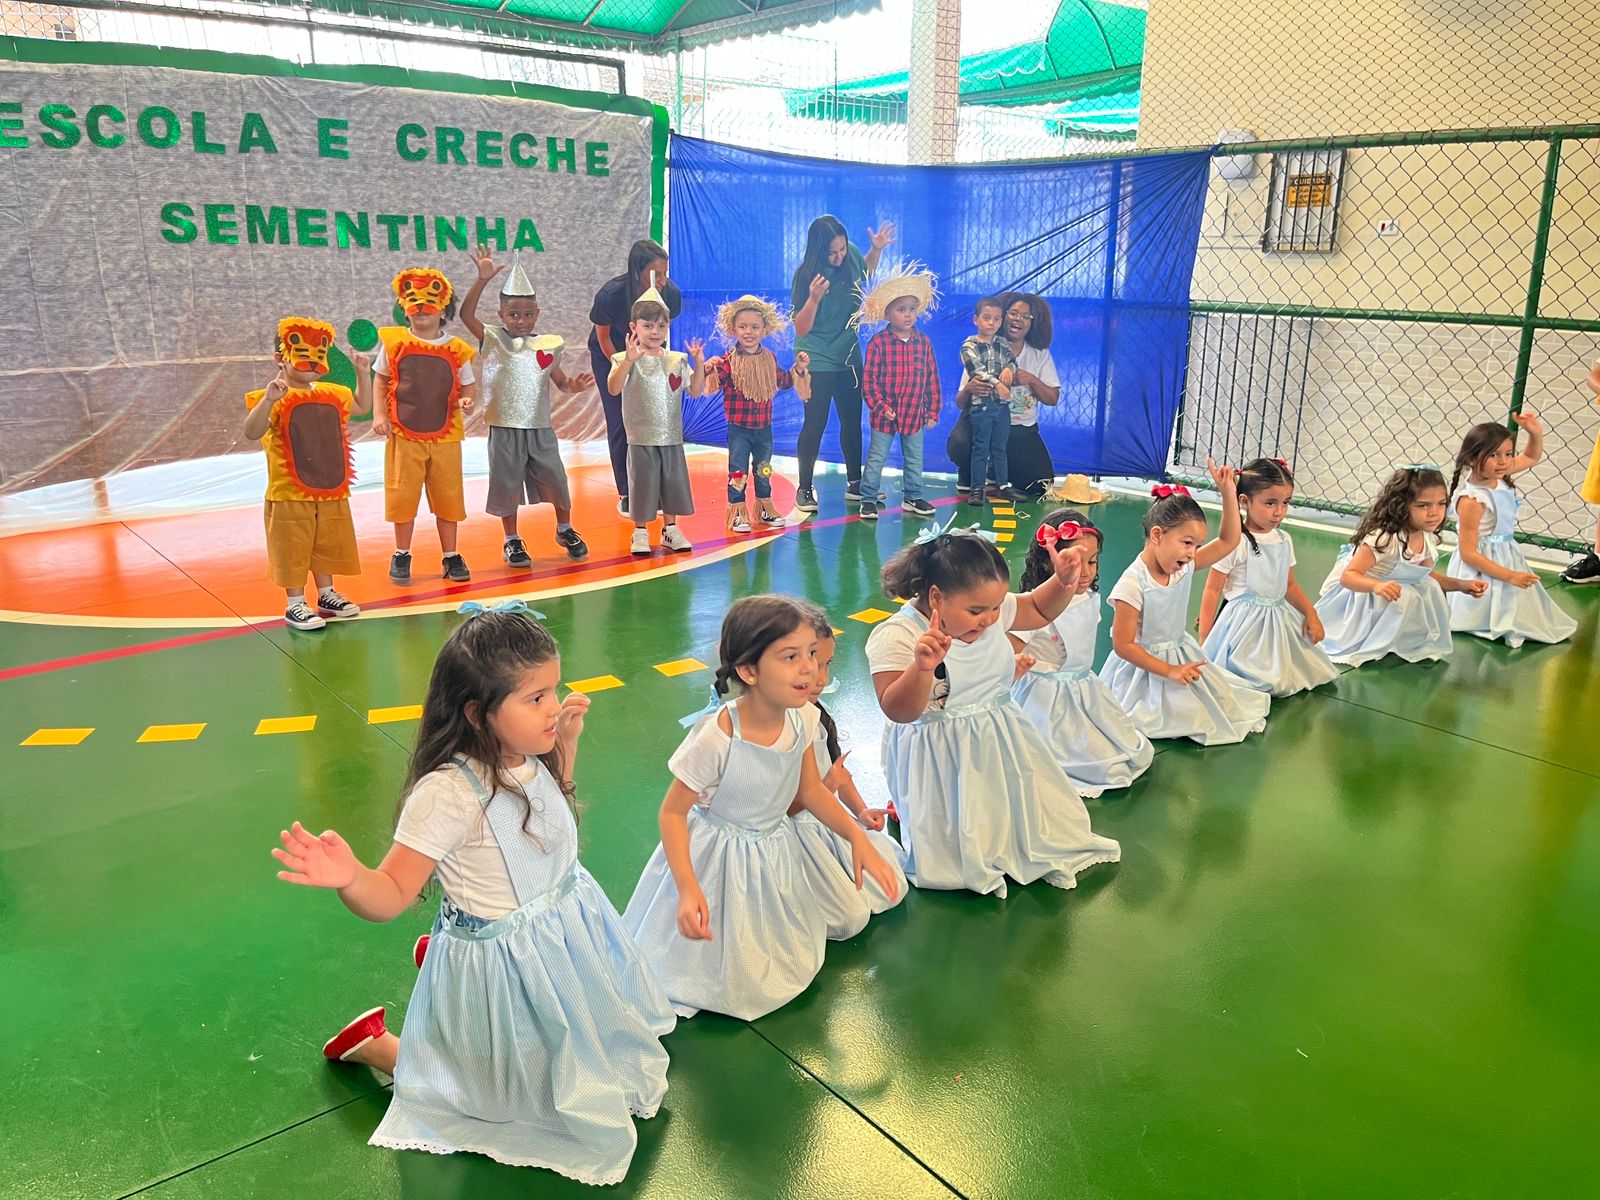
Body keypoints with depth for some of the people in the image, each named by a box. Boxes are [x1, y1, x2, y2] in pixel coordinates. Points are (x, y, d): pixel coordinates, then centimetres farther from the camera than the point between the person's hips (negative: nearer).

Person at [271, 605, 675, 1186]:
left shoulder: (527, 757, -10)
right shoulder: (448, 793, -33)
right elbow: (392, 895, -27)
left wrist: (566, 740, 2)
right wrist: (349, 878, -49)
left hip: (565, 934, 7)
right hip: (506, 965, -7)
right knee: (525, 1092, 14)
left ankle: (440, 956, 40)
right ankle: (376, 1045, 28)